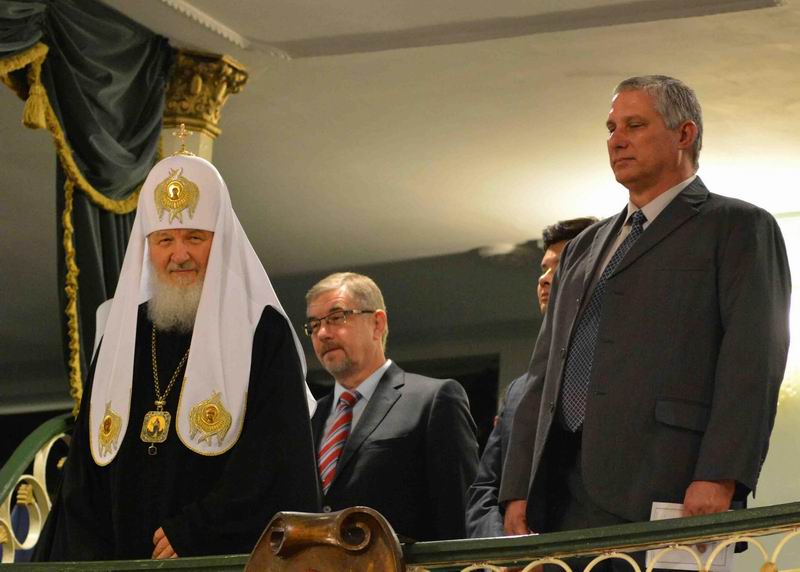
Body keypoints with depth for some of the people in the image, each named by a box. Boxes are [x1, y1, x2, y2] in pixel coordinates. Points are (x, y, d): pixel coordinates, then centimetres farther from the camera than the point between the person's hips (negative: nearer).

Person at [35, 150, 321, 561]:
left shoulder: (264, 332, -2)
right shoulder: (123, 336, 13)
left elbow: (277, 465, -10)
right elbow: (83, 473, 12)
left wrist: (192, 533, -14)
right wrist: (90, 554, -1)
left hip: (231, 558, -4)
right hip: (124, 558, 4)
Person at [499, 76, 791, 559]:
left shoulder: (739, 227, 6)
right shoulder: (585, 248, 27)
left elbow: (753, 361, -7)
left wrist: (719, 479, -19)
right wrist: (519, 489, 11)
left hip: (664, 493, -6)